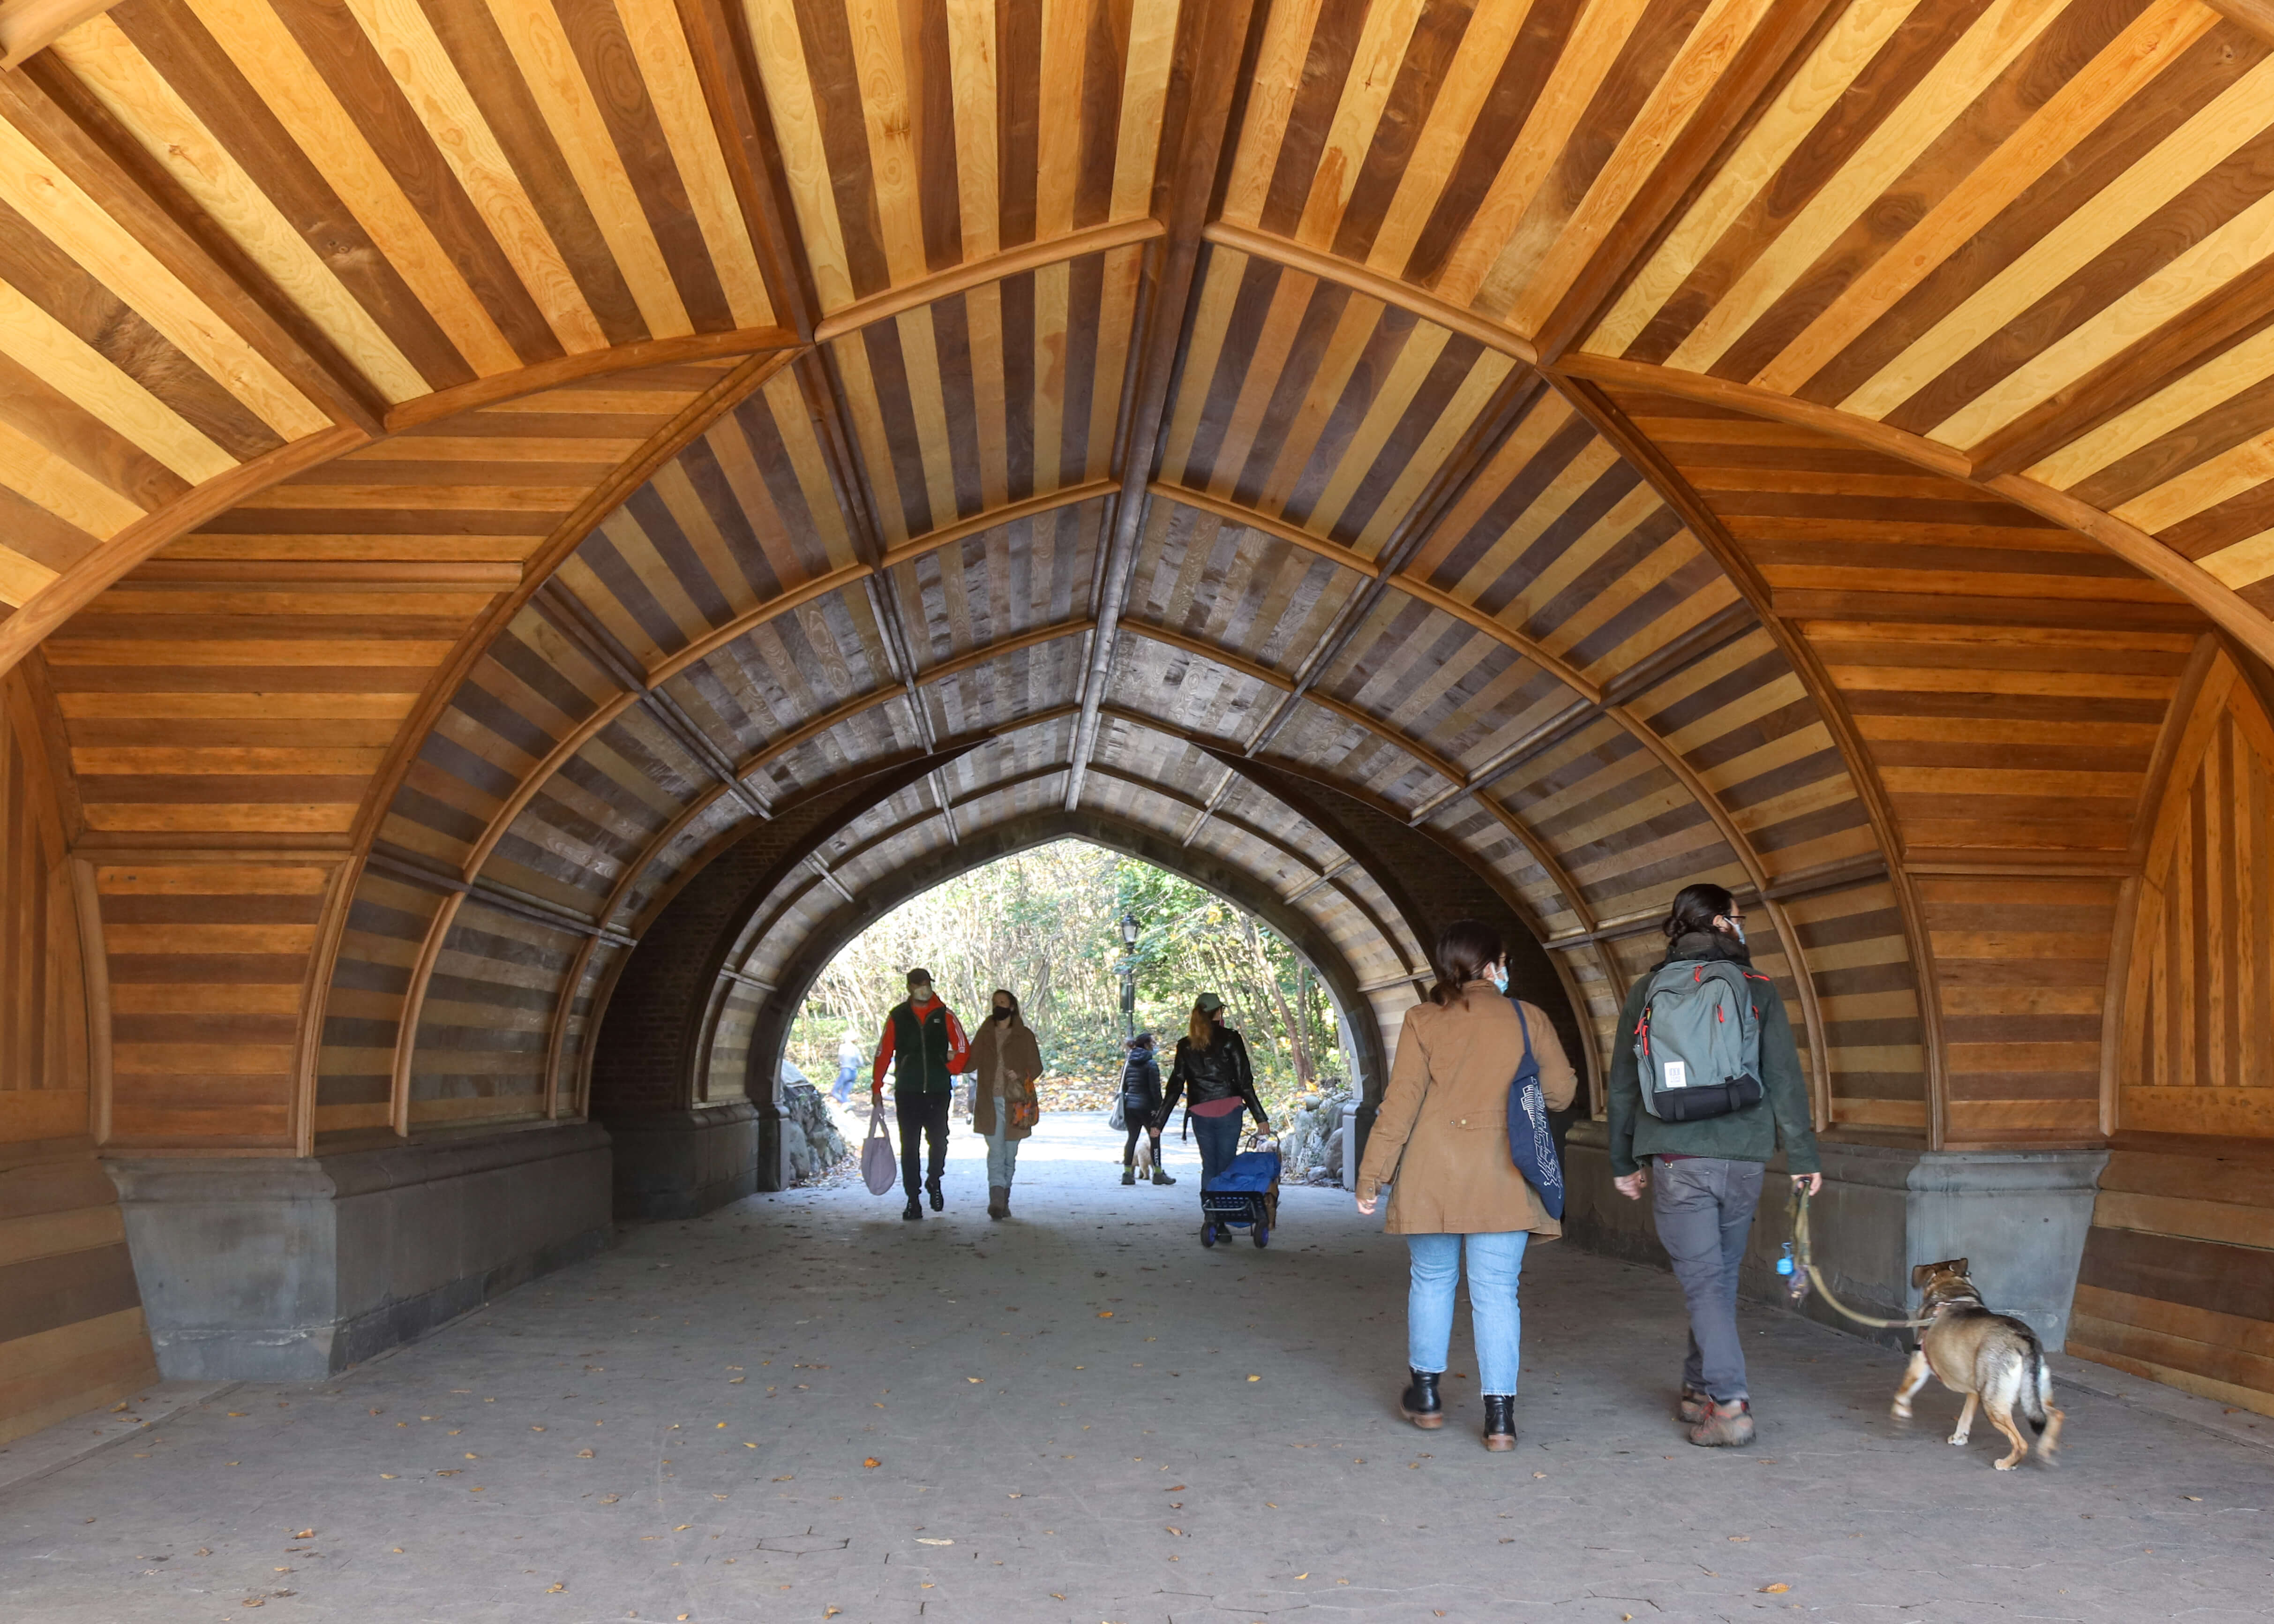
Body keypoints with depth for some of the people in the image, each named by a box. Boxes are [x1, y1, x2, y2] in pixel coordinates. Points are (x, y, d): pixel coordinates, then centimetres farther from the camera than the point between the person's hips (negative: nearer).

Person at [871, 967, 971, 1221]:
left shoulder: (944, 1015, 4)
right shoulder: (898, 1017, 5)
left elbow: (963, 1049, 7)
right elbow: (883, 1053, 6)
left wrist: (948, 1072, -2)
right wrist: (876, 1087, 3)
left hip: (938, 1092, 0)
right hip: (907, 1092, 0)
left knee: (939, 1141, -4)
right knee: (909, 1147, 1)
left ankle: (934, 1181, 25)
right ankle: (913, 1201, 8)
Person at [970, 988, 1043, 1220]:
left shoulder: (1024, 1036, 5)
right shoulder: (984, 1034, 11)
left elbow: (1036, 1068, 7)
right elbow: (971, 1063, 8)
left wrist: (1020, 1075, -13)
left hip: (1015, 1103, 0)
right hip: (990, 1102, 0)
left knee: (1010, 1154, 6)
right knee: (996, 1152, -11)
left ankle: (1003, 1200, 17)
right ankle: (997, 1200, -18)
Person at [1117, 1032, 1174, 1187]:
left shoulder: (1128, 1063, 10)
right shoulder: (1151, 1064, -10)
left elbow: (1123, 1087, 13)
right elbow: (1155, 1089, -13)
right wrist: (1159, 1109, -8)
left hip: (1130, 1105, 6)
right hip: (1145, 1106, -6)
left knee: (1132, 1138, 10)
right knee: (1155, 1138, 6)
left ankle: (1127, 1173, 5)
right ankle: (1158, 1173, 8)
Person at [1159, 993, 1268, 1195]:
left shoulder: (1185, 1045, 7)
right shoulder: (1230, 1039, -1)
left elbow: (1175, 1086, 6)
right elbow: (1245, 1081, -4)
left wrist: (1160, 1122, 11)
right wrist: (1261, 1118, -2)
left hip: (1200, 1114, 2)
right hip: (1229, 1111, -2)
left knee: (1209, 1167, 11)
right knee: (1226, 1166, 2)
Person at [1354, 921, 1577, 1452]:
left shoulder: (1423, 1021, -2)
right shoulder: (1528, 1019, 1)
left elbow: (1401, 1103, -5)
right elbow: (1561, 1093, 6)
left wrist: (1372, 1176, 1)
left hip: (1432, 1178, 0)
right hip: (1503, 1181, 0)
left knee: (1432, 1280, 16)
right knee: (1496, 1291, 4)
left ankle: (1425, 1393, 27)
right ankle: (1499, 1413, 1)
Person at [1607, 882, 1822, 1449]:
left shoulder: (1648, 990, 5)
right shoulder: (1758, 988, 3)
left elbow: (1623, 1083, 8)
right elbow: (1785, 1079, -1)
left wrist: (1623, 1161, 15)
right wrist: (1802, 1156, 3)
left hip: (1678, 1160, -1)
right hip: (1744, 1158, 1)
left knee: (1703, 1279, 0)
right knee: (1721, 1275, 15)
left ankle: (1730, 1404, -11)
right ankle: (1700, 1389, 25)